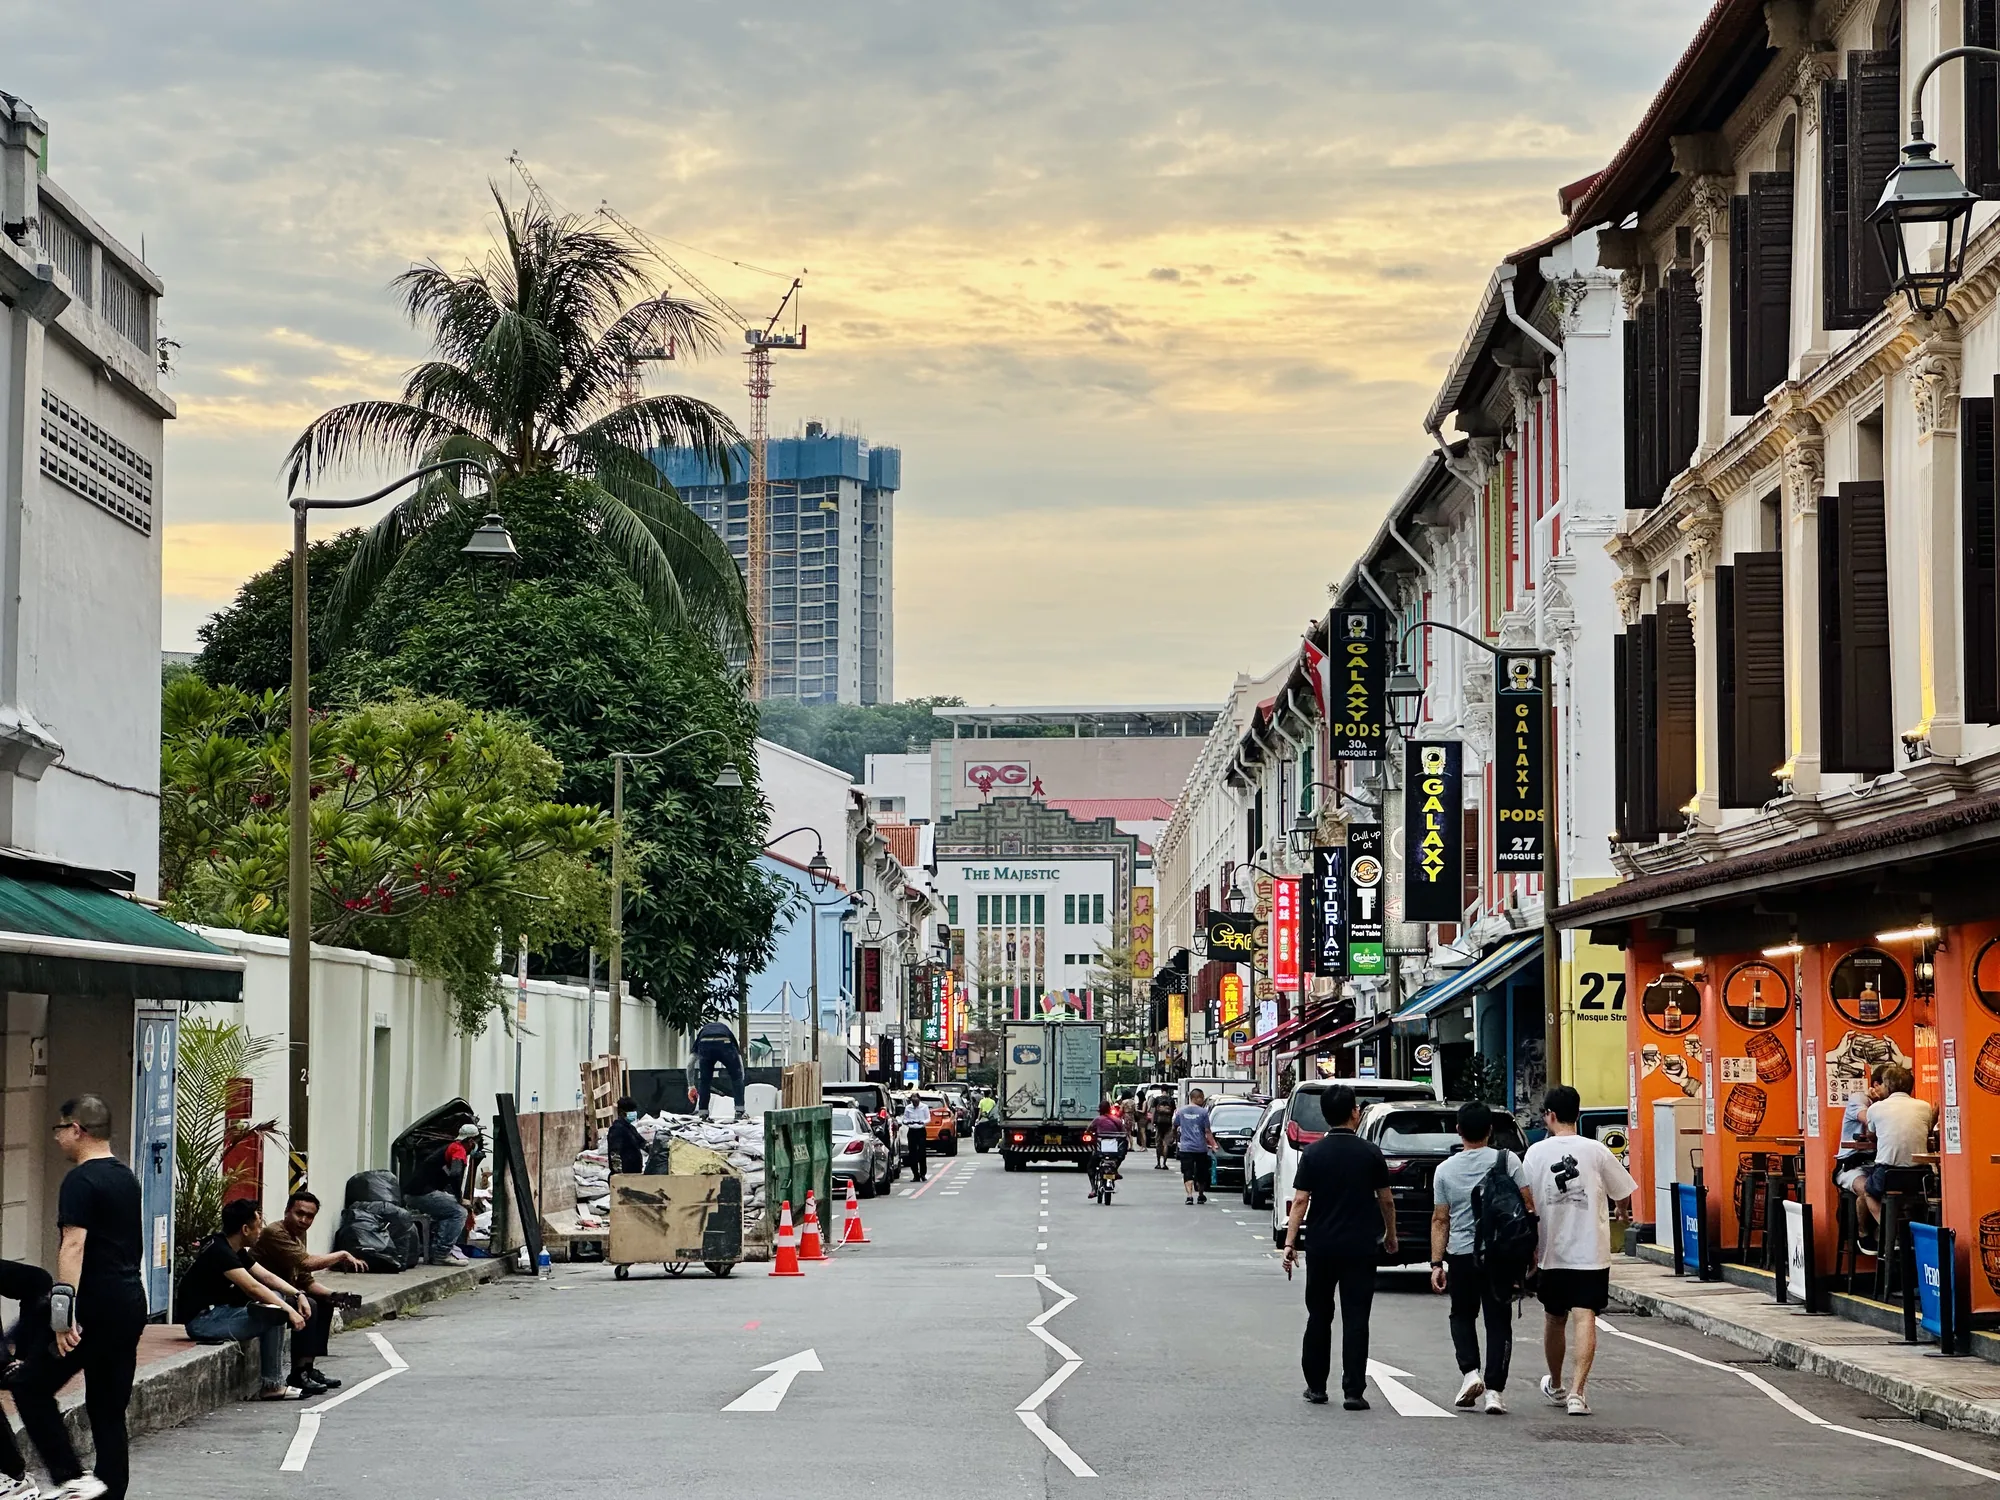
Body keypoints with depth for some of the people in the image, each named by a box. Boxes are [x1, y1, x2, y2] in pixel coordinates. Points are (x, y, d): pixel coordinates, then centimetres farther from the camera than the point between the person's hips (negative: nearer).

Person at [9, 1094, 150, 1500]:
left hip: (95, 1307, -9)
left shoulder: (81, 1181, -12)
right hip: (131, 1303, 9)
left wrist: (64, 1315, -25)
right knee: (109, 1411, 11)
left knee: (31, 1389, 0)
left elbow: (73, 1244, -21)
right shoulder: (127, 1178, 16)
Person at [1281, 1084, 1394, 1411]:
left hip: (1321, 1246, 1)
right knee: (1355, 1319, -1)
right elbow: (1386, 1201, 3)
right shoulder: (1370, 1153, -4)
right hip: (1361, 1247, -1)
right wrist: (1390, 1235, 18)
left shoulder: (1313, 1154, -2)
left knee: (1319, 1316, 14)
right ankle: (1353, 1391, -7)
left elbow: (1300, 1201, -8)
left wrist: (1290, 1242, -7)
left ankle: (1316, 1386, 18)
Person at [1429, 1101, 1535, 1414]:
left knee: (1462, 1315, 18)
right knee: (1498, 1321, 5)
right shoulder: (1508, 1161, -3)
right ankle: (1494, 1390, -2)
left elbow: (1440, 1220, 2)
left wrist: (1436, 1263, 5)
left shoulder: (1446, 1169, 1)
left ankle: (1470, 1371, -2)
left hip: (1461, 1254, 1)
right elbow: (1527, 1208, -4)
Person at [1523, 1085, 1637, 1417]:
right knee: (1585, 1318, -6)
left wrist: (1529, 1250, 9)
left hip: (1551, 1252, 1)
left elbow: (1526, 1203, 0)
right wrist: (1619, 1211, 29)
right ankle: (1577, 1391, -20)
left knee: (1554, 1320, 18)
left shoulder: (1536, 1152, -2)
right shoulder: (1596, 1151, -3)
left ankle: (1555, 1386, 35)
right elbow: (1623, 1195, 5)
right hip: (1591, 1252, -1)